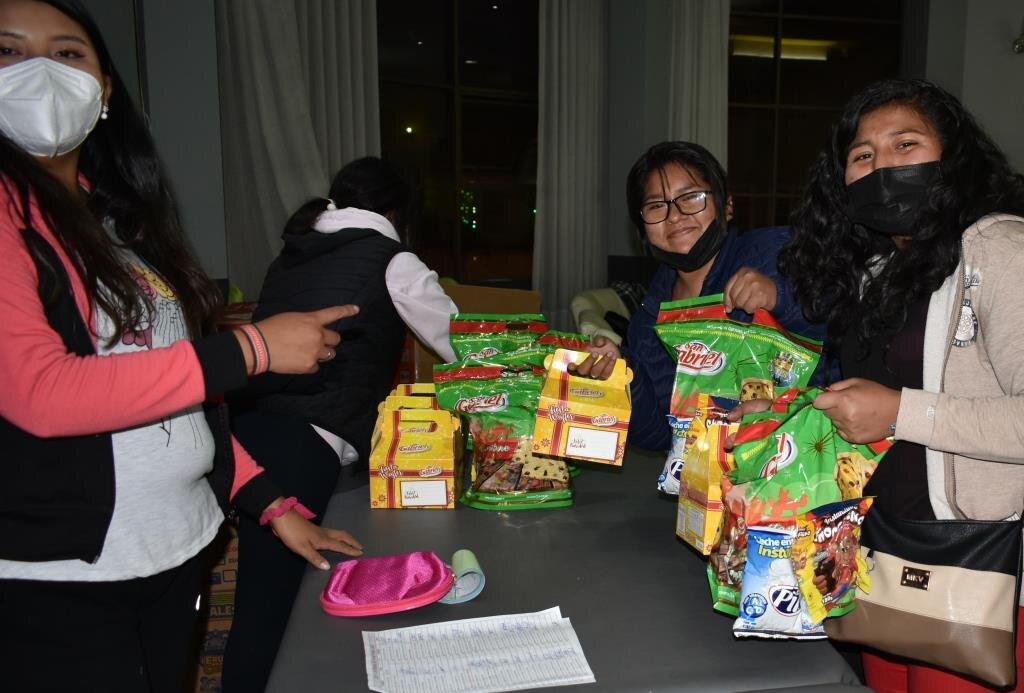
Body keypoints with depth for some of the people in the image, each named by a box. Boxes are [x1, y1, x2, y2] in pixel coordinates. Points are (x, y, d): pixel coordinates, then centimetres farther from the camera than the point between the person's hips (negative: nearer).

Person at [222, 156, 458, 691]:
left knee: (264, 594, 19)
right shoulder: (391, 262, 4)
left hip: (247, 428, 7)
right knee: (270, 606, 0)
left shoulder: (291, 255, 21)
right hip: (302, 447, -7)